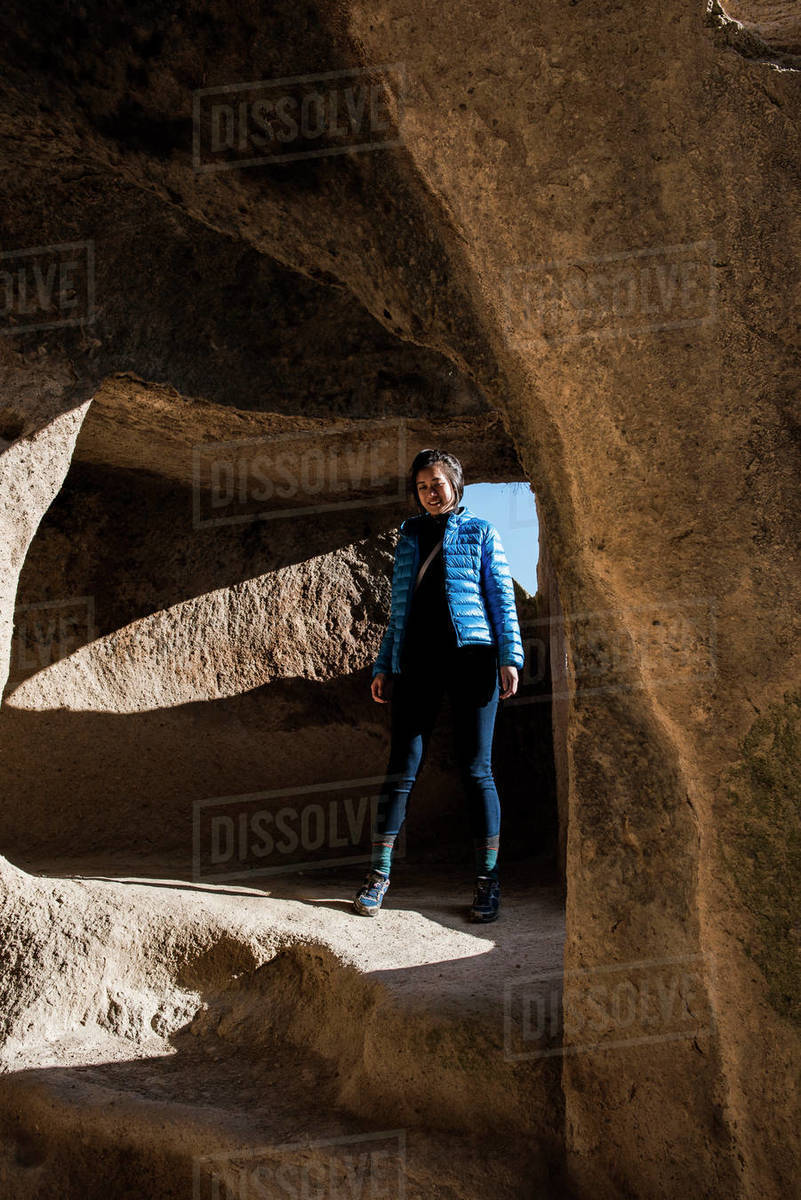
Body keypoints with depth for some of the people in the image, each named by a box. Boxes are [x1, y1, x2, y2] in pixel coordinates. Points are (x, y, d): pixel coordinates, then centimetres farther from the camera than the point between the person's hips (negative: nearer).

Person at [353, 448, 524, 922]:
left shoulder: (480, 533, 10)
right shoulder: (410, 536, 19)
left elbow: (502, 597, 4)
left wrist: (510, 655, -8)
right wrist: (384, 664, 14)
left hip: (471, 656, -2)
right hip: (417, 660, 3)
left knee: (476, 770, -3)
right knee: (402, 767, -3)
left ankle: (488, 881, 3)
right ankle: (378, 874, 3)